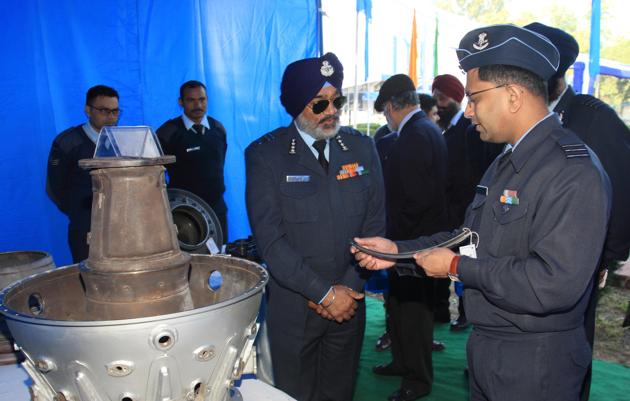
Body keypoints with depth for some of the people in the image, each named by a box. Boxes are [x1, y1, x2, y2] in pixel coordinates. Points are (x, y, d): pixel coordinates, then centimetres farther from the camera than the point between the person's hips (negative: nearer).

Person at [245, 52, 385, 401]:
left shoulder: (362, 148, 2)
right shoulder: (264, 154, -9)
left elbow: (374, 224, 3)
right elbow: (270, 239, -14)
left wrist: (345, 288, -6)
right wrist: (324, 293, -15)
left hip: (349, 301, 3)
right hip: (292, 305, -3)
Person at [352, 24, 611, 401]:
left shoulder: (575, 172, -22)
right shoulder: (507, 162, 9)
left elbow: (554, 284, -29)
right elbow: (473, 239, 11)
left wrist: (456, 266, -20)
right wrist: (398, 250, 1)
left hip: (534, 368, -8)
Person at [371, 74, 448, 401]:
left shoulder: (416, 135, -21)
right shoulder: (424, 129, 9)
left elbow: (417, 198, -26)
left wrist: (394, 235, -16)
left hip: (413, 239, -10)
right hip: (408, 238, 10)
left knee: (413, 306, 5)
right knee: (400, 303, 21)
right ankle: (403, 362, 39)